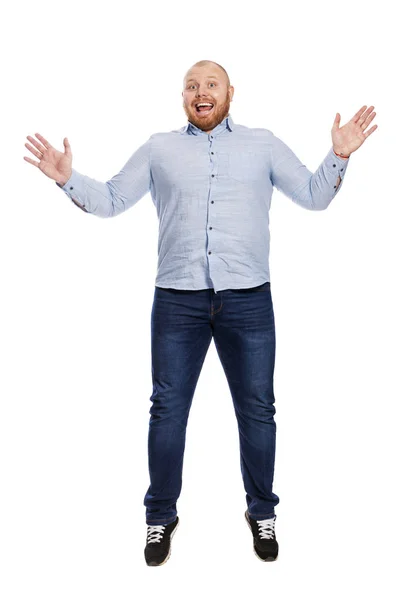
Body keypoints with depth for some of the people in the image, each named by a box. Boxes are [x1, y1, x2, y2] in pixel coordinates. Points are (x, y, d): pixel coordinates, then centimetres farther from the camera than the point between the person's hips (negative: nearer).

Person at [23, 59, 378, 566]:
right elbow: (110, 200, 12)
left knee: (257, 410, 9)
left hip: (248, 300, 0)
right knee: (167, 410, 6)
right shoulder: (159, 148, 12)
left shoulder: (263, 144, 12)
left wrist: (339, 156, -5)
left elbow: (314, 196, 10)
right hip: (177, 301, 0)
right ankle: (161, 516, 25)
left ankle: (261, 512, 29)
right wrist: (68, 179, -3)